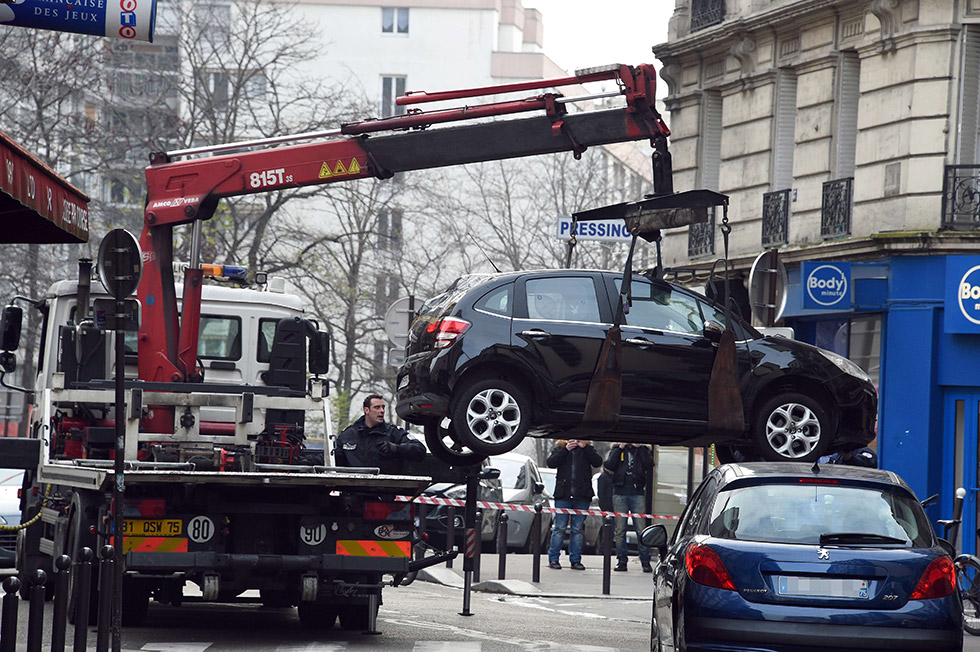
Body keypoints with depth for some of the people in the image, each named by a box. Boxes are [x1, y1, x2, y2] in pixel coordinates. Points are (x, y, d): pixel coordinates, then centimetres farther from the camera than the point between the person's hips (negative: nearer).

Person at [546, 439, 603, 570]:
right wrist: (566, 449, -10)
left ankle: (575, 560, 7)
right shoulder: (559, 448, 12)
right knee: (560, 528, -3)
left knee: (578, 529, 2)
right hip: (563, 495, -1)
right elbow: (551, 463, -5)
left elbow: (598, 462, -3)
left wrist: (584, 447, -9)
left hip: (582, 495, 1)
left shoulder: (587, 449, 13)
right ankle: (553, 559, 3)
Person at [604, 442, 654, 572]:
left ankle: (645, 561, -4)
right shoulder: (617, 449, 13)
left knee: (641, 530, -6)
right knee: (620, 530, 1)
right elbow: (609, 465, -2)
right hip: (620, 493, 1)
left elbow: (649, 465, -6)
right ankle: (622, 561, 6)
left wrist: (640, 448, -7)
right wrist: (620, 448, -4)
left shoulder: (642, 450, 11)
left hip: (637, 494, -1)